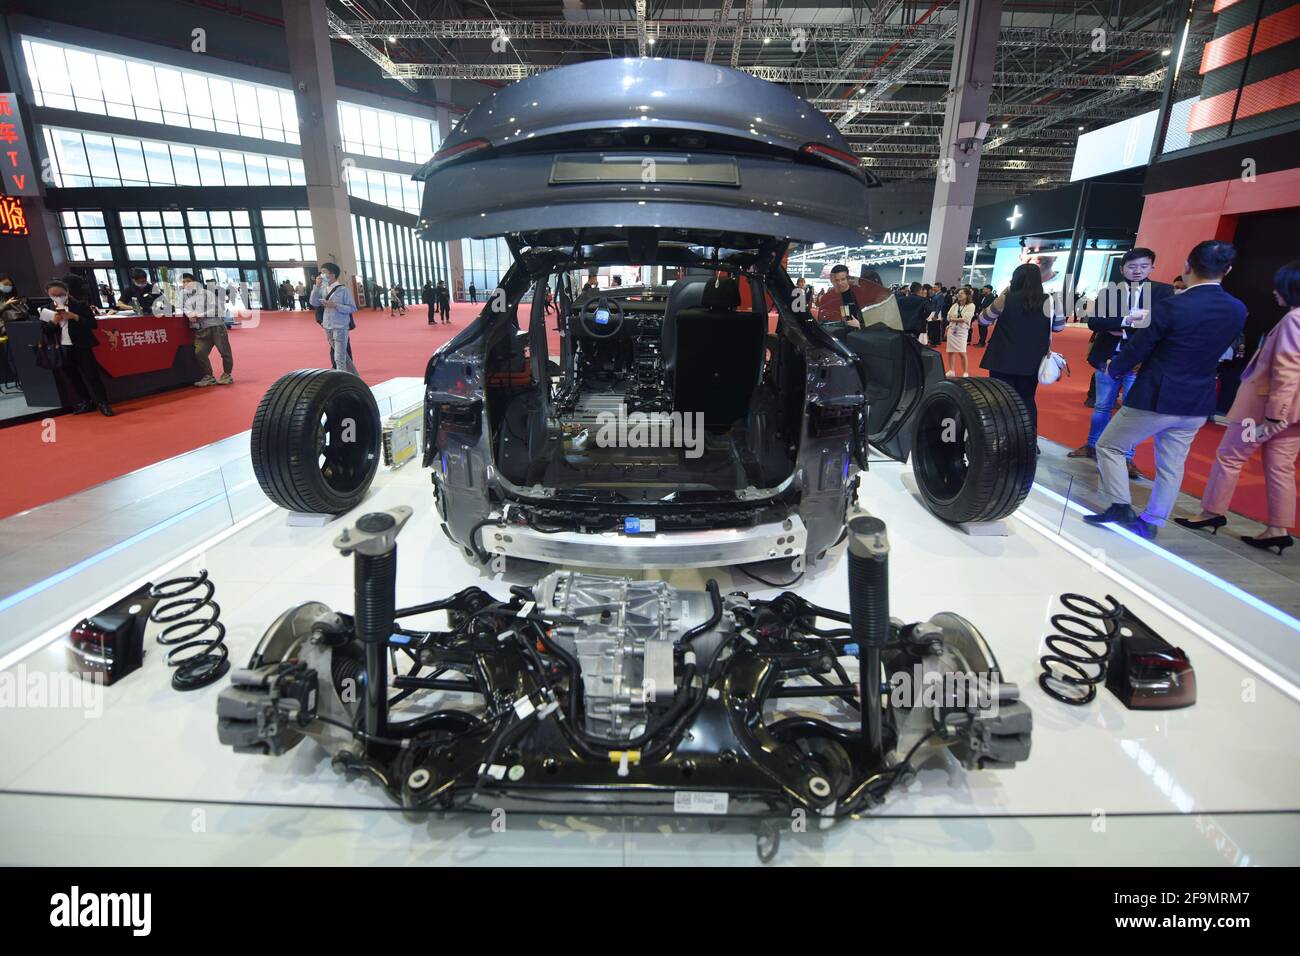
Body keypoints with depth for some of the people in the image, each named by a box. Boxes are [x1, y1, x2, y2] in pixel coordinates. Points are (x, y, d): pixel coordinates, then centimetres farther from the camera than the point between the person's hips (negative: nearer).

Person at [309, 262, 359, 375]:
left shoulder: (342, 289, -10)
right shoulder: (323, 289, 7)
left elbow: (352, 308, -10)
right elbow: (313, 303, 0)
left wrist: (335, 306, -20)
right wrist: (317, 286, -6)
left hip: (340, 326, -7)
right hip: (328, 326, 7)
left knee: (339, 357, -8)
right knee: (342, 353, 18)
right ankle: (354, 375, 32)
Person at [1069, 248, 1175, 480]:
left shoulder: (1164, 291, 0)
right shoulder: (1107, 292, 3)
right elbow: (1093, 322, -11)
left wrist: (1124, 330, -18)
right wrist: (1126, 320, -22)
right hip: (1108, 358, 1)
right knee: (1102, 407, 13)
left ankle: (1127, 458, 12)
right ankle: (1092, 446, 28)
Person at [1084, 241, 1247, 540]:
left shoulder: (1170, 306, -18)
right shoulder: (1238, 311, 2)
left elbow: (1136, 349, -10)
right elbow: (1213, 349, 14)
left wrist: (1113, 369, 10)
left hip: (1156, 398, -6)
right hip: (1197, 403, 6)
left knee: (1109, 446, 10)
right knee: (1171, 465, 13)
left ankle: (1121, 507, 3)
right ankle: (1151, 522, 22)